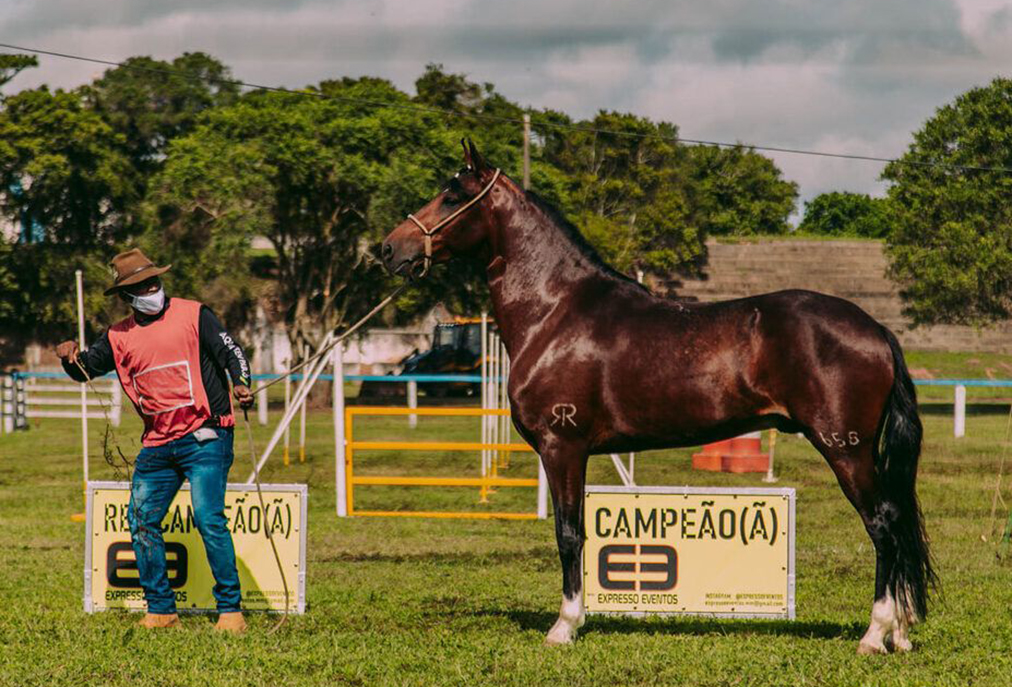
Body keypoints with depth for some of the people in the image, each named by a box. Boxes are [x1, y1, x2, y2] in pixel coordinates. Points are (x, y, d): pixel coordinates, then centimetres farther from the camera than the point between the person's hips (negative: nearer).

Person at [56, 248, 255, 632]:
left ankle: (230, 610, -9)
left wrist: (241, 384, -21)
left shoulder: (193, 315, 1)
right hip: (157, 445, 6)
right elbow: (85, 369, 19)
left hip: (205, 438, -5)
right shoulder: (119, 337, 12)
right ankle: (160, 610, 13)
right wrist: (70, 357, -4)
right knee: (142, 521, 2)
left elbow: (230, 351, -2)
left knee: (209, 519, -15)